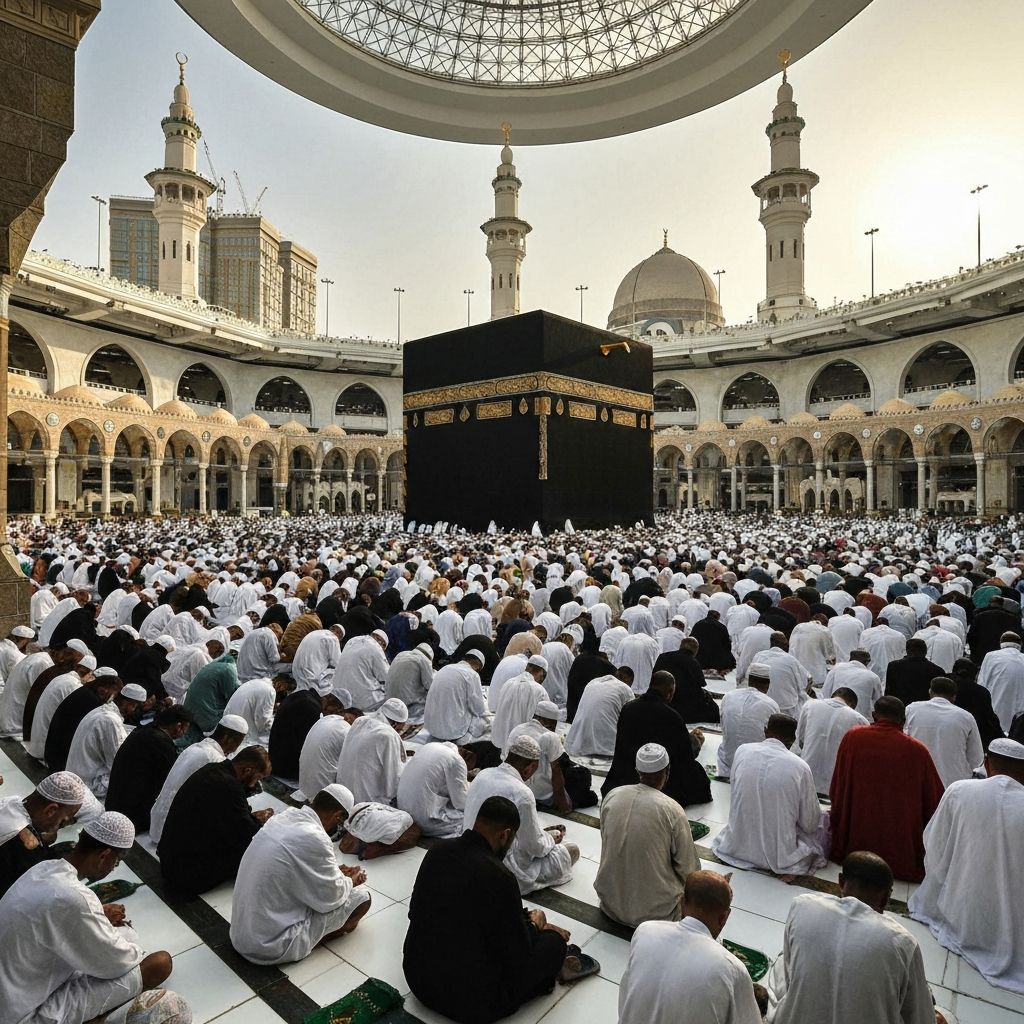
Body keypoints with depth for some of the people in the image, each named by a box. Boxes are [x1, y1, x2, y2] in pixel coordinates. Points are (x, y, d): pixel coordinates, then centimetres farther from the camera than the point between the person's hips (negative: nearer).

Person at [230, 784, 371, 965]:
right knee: (361, 897, -1)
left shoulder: (285, 816, -2)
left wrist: (335, 871, 14)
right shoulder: (313, 839, -26)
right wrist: (351, 880, 6)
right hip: (271, 947, -8)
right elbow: (331, 897, -12)